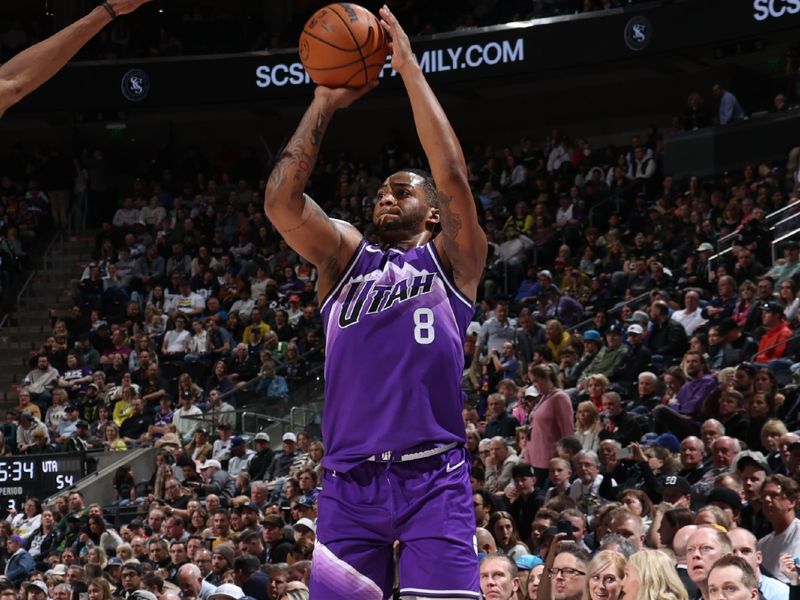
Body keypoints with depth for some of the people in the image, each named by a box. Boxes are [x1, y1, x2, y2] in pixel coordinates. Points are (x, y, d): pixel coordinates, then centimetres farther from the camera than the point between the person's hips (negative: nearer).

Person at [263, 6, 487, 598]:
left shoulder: (451, 260, 11)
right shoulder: (346, 255, 17)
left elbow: (453, 176, -5)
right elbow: (280, 200, 2)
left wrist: (410, 68, -2)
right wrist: (324, 104, 3)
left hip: (433, 477, -3)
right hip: (349, 480, 3)